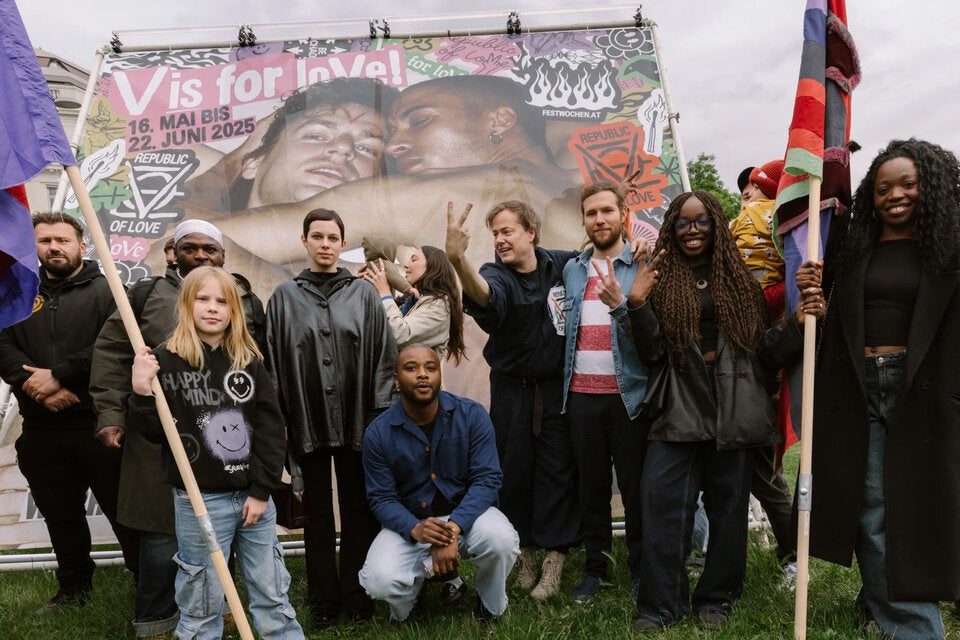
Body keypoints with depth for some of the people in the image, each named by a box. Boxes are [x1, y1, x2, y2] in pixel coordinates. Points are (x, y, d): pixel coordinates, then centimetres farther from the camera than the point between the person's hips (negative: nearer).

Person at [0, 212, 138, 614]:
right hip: (41, 429, 5)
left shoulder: (105, 291, -1)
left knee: (124, 510, 0)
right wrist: (38, 387, -15)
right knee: (60, 514, 17)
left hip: (97, 424, -5)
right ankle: (74, 587, 35)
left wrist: (57, 376, -16)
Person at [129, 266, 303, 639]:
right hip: (199, 500, -3)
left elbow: (272, 428, 1)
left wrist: (262, 491, -4)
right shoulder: (166, 362, -5)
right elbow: (156, 434, -6)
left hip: (254, 496, 3)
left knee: (272, 595, 13)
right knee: (202, 602, 10)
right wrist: (142, 394, -22)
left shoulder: (248, 361, 3)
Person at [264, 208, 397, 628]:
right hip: (307, 421, 1)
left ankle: (357, 596, 23)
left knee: (358, 512, 9)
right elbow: (273, 362, 3)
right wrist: (277, 418, -2)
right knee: (318, 513, 11)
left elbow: (384, 356, 1)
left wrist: (381, 415, -2)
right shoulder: (285, 298, 5)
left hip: (356, 421, 0)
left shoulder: (363, 294, 3)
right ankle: (324, 600, 23)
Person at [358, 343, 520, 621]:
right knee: (380, 580, -26)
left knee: (501, 540, -32)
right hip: (410, 521, 0)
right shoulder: (378, 433, -9)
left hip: (466, 512, 0)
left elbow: (487, 479, -15)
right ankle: (423, 574, 13)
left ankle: (491, 606, 4)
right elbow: (381, 498, -6)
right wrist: (416, 529, -27)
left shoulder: (472, 415, -11)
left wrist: (453, 529, -29)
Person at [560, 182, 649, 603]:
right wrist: (566, 381, 9)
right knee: (591, 485, 11)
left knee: (635, 485, 5)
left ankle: (640, 568, 21)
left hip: (629, 393, -4)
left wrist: (620, 304, -25)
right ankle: (595, 565, 25)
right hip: (581, 393, 4)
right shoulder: (573, 269, 13)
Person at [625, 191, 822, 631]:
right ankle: (659, 604, 8)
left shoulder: (740, 281, 9)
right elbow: (652, 354, -2)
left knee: (729, 506, 8)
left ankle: (716, 600, 25)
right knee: (661, 501, -5)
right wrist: (637, 305, -15)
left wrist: (797, 323, -12)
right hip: (679, 408, -1)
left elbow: (765, 352, 5)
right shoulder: (661, 281, 6)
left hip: (734, 408, 1)